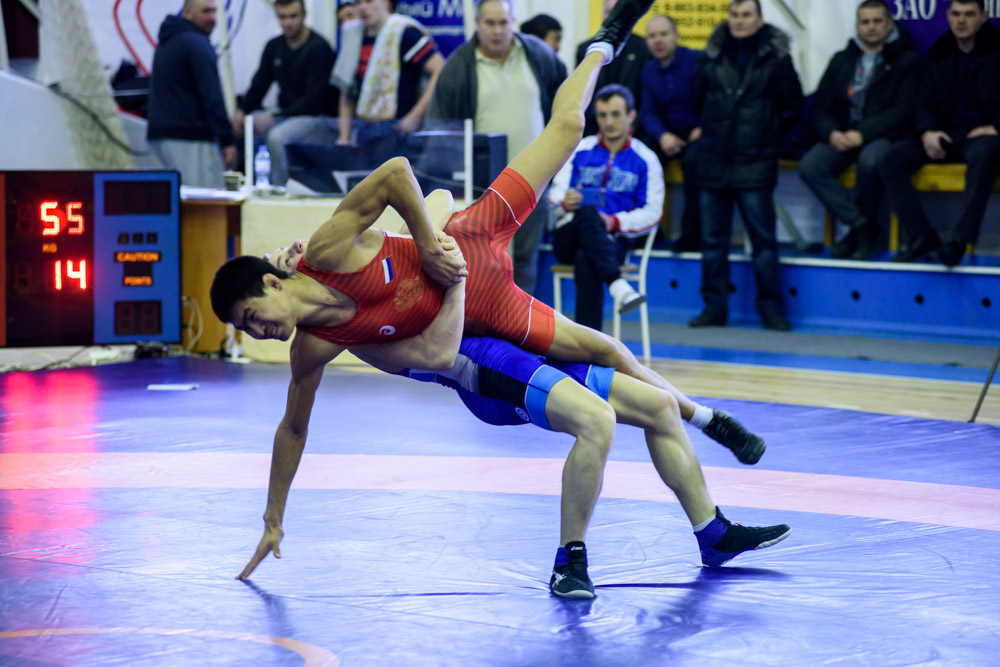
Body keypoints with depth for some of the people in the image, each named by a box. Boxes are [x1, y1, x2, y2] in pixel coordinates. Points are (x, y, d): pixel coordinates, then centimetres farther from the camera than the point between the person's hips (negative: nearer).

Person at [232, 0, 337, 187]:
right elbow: (258, 86, 13)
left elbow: (315, 100, -19)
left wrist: (274, 118, -25)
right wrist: (241, 110, -9)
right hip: (286, 116, 8)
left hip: (320, 119, -8)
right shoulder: (274, 47, 11)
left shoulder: (319, 48, -12)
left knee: (277, 136, -35)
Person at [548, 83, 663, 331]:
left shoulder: (645, 160, 7)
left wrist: (616, 222, -18)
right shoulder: (580, 150, 14)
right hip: (568, 239, 1)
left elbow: (652, 212, 0)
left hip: (612, 241, -1)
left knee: (585, 260, -37)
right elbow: (556, 191, 5)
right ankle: (616, 283, -52)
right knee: (587, 212, -35)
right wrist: (565, 201, -21)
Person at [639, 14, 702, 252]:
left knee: (692, 159, -37)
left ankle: (692, 234, -29)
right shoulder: (649, 71, 11)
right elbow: (648, 112, 6)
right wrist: (663, 136, -14)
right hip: (671, 136, 6)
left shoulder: (697, 61, -8)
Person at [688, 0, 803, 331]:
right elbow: (697, 101, 22)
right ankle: (714, 307, 11)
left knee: (763, 239, -3)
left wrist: (768, 136, 5)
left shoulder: (775, 59, -1)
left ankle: (771, 309, 3)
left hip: (754, 164, -3)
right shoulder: (711, 56, 7)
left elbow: (793, 108, 6)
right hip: (712, 163, 3)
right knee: (712, 240, 6)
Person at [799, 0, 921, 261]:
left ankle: (860, 230, -15)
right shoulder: (842, 60, 19)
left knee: (870, 161, -39)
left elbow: (904, 109, -7)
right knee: (810, 166, -25)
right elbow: (819, 106, 13)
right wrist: (832, 133, -10)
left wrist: (863, 133, -17)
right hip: (842, 135, 4)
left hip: (883, 136, -4)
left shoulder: (907, 60, 5)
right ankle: (862, 225, -19)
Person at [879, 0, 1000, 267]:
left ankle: (958, 239, -43)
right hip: (947, 134, 5)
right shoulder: (939, 54, 14)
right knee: (892, 160, -17)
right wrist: (927, 132, -6)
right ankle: (920, 236, -19)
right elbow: (926, 102, 14)